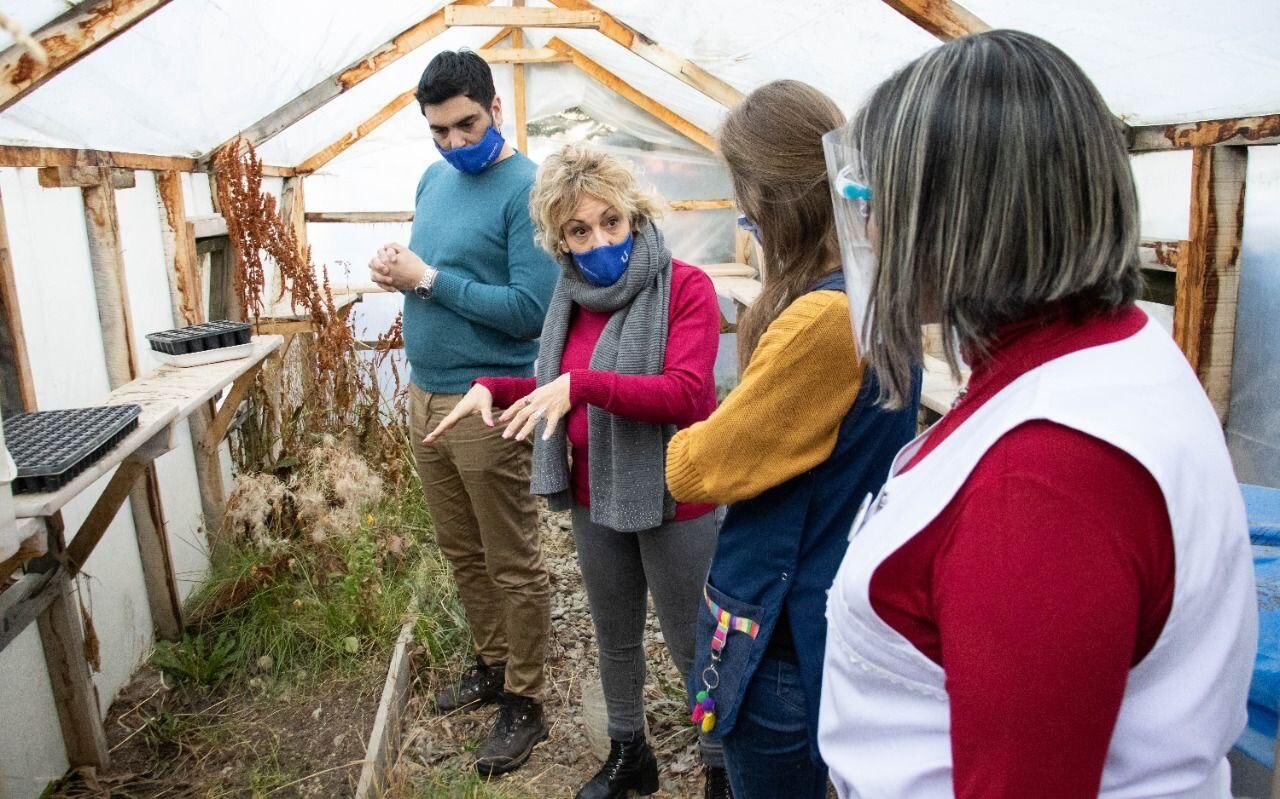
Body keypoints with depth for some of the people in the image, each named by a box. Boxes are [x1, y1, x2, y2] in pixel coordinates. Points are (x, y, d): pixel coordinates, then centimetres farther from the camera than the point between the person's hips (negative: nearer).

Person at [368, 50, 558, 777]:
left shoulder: (527, 189, -13)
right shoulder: (433, 179, 12)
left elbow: (532, 309, -21)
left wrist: (427, 278, -17)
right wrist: (397, 274, -1)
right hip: (426, 396, 8)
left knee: (513, 563, 4)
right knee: (462, 551, 19)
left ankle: (525, 704, 19)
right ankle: (493, 665, 37)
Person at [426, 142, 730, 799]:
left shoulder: (684, 286, -15)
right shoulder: (571, 298, 4)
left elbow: (686, 393, -27)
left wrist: (580, 384, -33)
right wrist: (493, 387, -1)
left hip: (673, 500, -6)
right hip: (594, 499, 6)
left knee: (691, 646, 10)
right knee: (614, 638, 23)